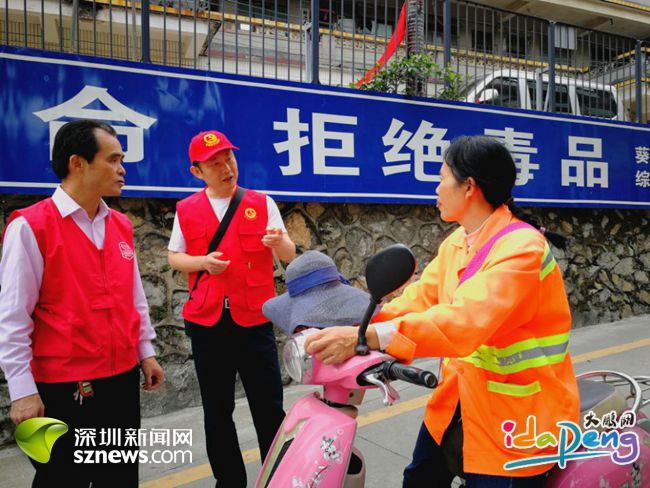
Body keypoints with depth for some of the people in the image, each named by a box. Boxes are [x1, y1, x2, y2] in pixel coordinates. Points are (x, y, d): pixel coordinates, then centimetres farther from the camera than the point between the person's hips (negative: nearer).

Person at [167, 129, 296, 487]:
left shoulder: (261, 203, 0)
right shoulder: (186, 210, 4)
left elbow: (290, 256, -3)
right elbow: (174, 257, 9)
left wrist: (278, 242, -27)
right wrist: (202, 262, -12)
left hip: (254, 320, -1)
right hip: (206, 322, 2)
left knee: (269, 408, 4)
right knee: (217, 411, 13)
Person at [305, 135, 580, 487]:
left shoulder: (522, 248, -24)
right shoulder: (455, 244, 5)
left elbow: (464, 321, -38)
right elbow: (417, 300, 0)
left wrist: (365, 337, -44)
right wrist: (352, 327, -14)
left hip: (518, 415, -8)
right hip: (461, 398, 8)